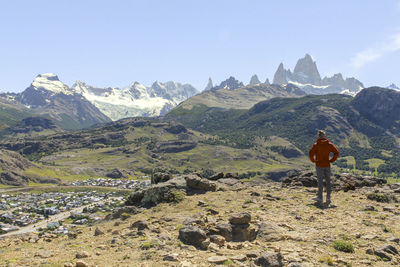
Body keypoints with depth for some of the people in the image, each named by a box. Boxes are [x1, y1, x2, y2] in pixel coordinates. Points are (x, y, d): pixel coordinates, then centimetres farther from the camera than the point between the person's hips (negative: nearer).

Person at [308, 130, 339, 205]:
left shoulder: (316, 145, -7)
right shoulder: (329, 144, 1)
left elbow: (311, 153, -16)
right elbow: (336, 152, -3)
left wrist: (313, 160, -2)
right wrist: (331, 160, 3)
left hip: (319, 165, -2)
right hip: (327, 165, 2)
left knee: (320, 181, 2)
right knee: (328, 181, 11)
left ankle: (320, 198, 2)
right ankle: (328, 197, 12)